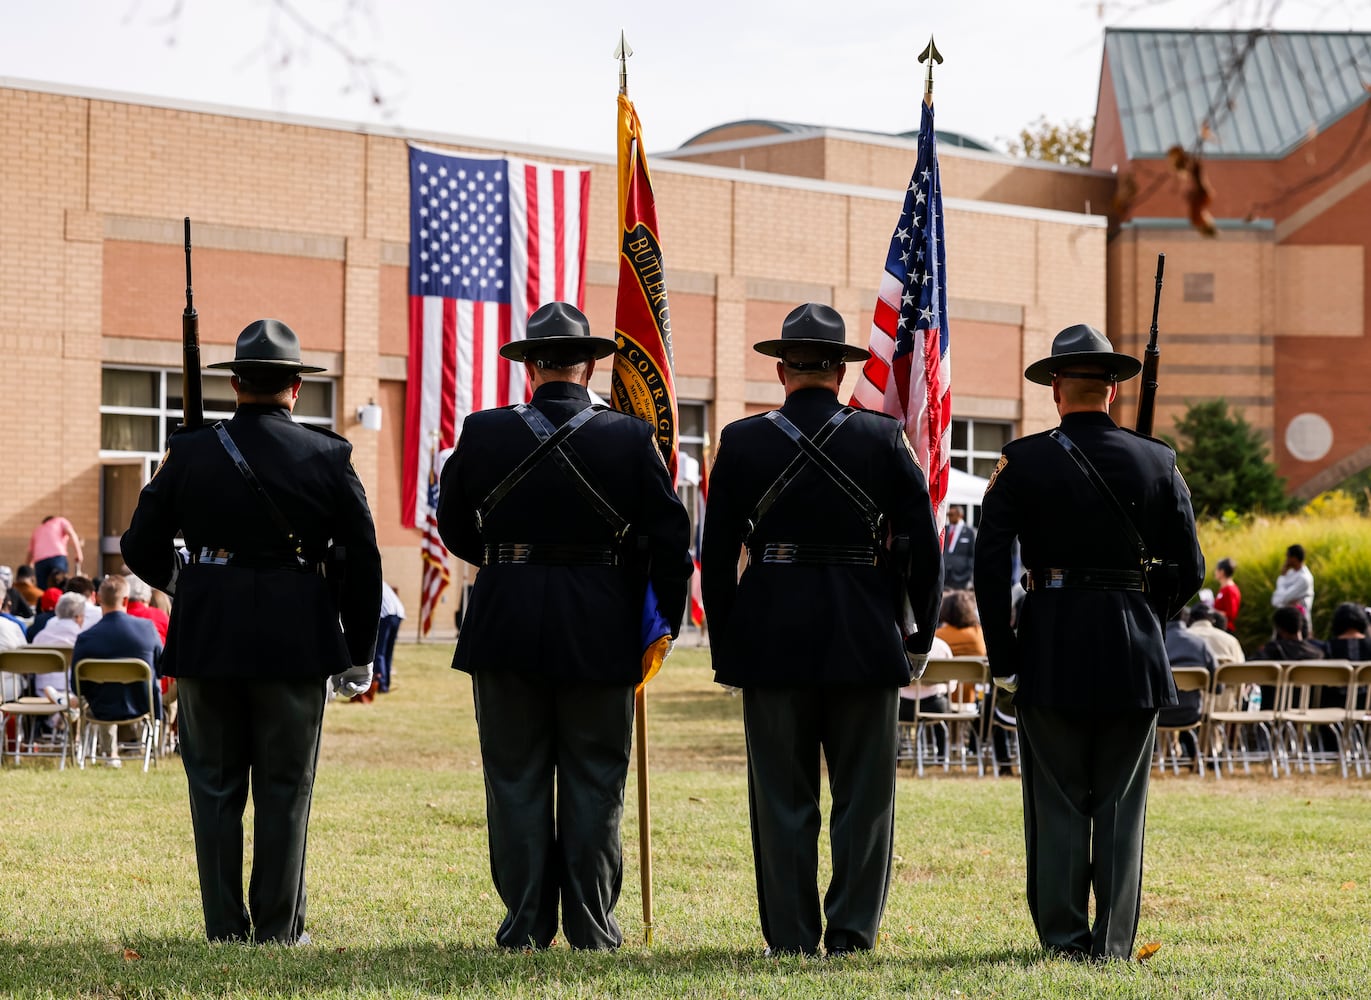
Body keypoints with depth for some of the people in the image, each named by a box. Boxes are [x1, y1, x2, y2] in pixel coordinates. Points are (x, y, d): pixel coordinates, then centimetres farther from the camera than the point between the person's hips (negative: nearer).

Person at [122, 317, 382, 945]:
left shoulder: (191, 453, -2)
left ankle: (225, 928, 10)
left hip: (206, 637, 1)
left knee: (215, 787, 9)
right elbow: (361, 562, -1)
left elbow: (142, 547, 4)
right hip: (294, 641, -1)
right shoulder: (328, 458, -3)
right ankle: (279, 928, 8)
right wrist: (357, 656, 7)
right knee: (284, 789, 7)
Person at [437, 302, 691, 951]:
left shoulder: (483, 434, -3)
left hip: (506, 627, 1)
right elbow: (669, 537, -5)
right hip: (601, 631, 0)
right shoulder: (629, 439, -5)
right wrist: (664, 622, 8)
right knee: (594, 782, 7)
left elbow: (455, 529, 8)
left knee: (516, 778, 8)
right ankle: (591, 926, 9)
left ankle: (525, 926, 10)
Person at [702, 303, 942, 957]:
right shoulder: (883, 439, -1)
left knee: (783, 800, 5)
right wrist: (919, 635, 9)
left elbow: (716, 556, 1)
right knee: (864, 795, 8)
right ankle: (852, 933, 5)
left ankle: (791, 940, 7)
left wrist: (725, 647, 9)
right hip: (865, 638, 0)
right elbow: (923, 548, -1)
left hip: (771, 639, 0)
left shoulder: (742, 442, -1)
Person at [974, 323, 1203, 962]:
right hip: (1134, 657, 1)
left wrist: (1002, 658, 0)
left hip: (1050, 649, -1)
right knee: (1121, 804, 7)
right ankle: (1114, 941, 7)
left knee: (1057, 802, 7)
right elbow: (1189, 571, 2)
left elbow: (990, 565, -8)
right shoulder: (1157, 462, 0)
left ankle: (1064, 936, 9)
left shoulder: (1022, 462, -4)